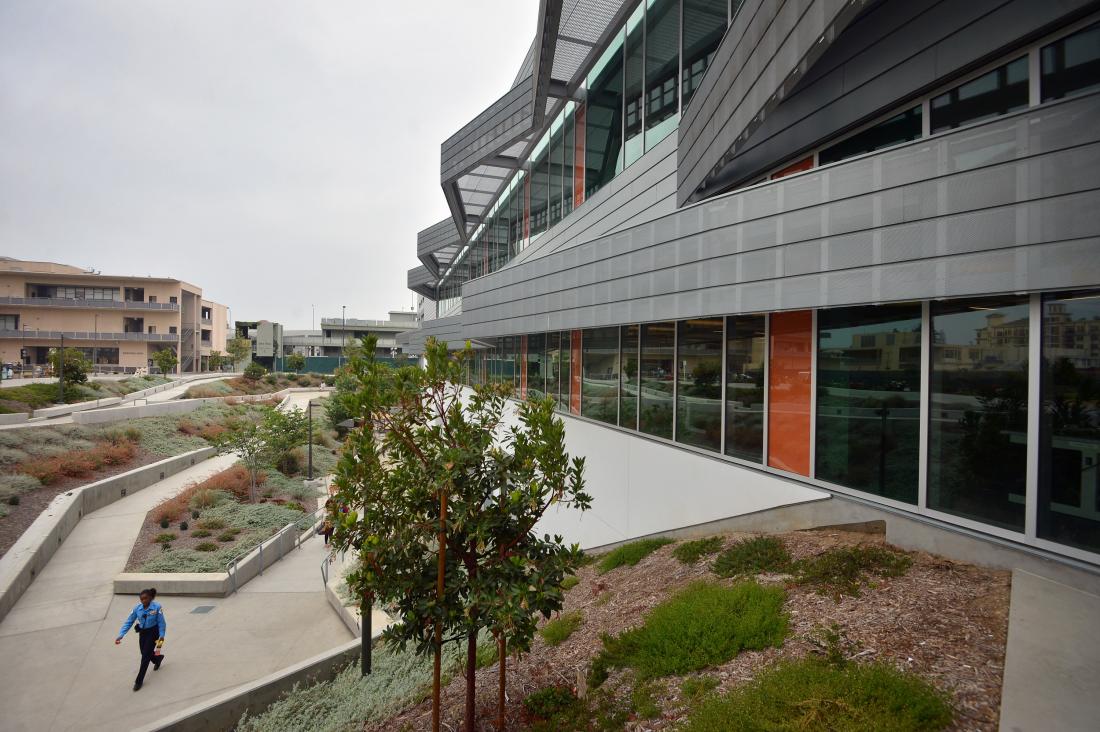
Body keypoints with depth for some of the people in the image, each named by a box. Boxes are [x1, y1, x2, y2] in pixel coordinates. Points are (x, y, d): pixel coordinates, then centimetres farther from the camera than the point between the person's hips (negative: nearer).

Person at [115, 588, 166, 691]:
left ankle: (139, 680, 9)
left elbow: (161, 622, -17)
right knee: (145, 653, 18)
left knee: (145, 655, -6)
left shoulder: (157, 607, -23)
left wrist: (161, 635, -18)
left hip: (153, 632, -5)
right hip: (142, 633, 5)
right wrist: (121, 635, -15)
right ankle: (158, 659, 52)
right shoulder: (137, 608, -12)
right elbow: (128, 622, -5)